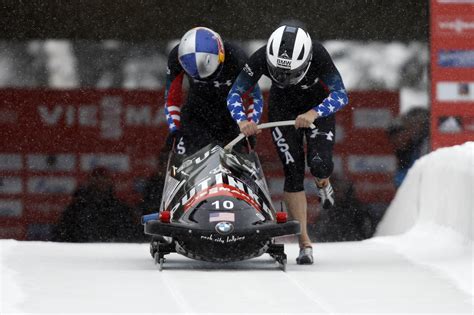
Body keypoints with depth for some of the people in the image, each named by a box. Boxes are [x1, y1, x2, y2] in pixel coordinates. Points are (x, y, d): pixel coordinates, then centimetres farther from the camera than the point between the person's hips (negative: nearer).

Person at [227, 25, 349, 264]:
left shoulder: (317, 54, -34)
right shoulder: (261, 58, -31)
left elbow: (341, 95, -34)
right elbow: (234, 94, -23)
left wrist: (314, 114, -51)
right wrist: (242, 121, -43)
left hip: (318, 107, -1)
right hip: (283, 108, 1)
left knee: (320, 164, -20)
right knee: (293, 172, -11)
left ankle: (322, 183, 19)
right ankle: (304, 243, -5)